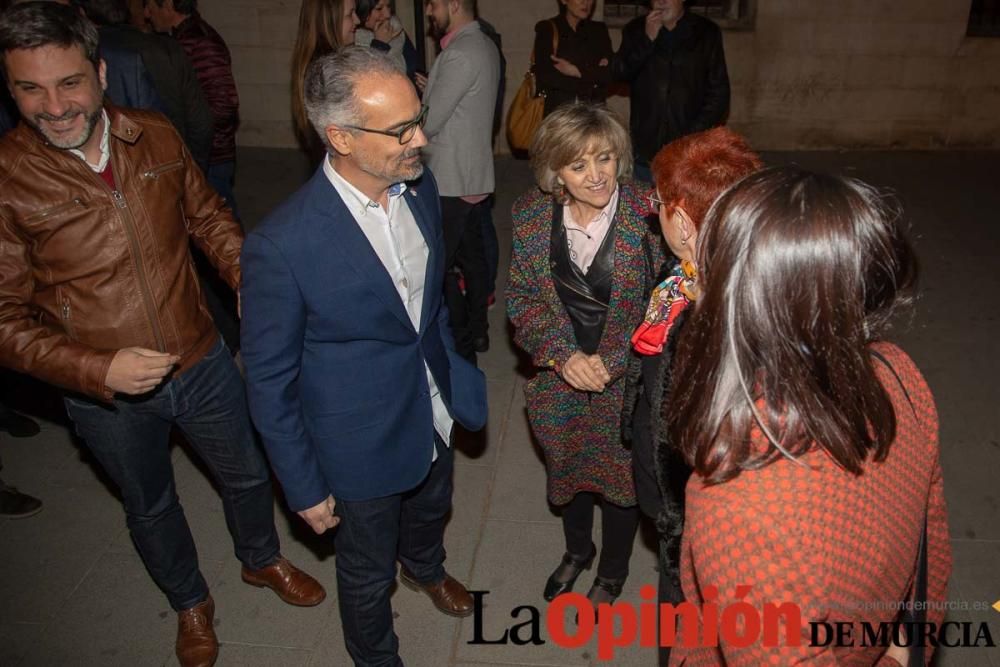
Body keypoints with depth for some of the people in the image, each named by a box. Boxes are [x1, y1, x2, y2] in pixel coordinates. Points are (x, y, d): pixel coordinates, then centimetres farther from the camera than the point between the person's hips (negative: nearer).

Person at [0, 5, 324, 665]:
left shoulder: (157, 137, -10)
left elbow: (209, 217, 5)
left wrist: (250, 279, -11)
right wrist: (98, 370, -27)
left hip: (202, 362, 3)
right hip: (107, 396, -2)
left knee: (248, 472, 22)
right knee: (150, 509, 23)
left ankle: (262, 559, 55)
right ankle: (190, 602, 52)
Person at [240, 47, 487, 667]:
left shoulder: (420, 186, -12)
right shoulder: (280, 245, -31)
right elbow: (270, 381, -18)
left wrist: (453, 374, 12)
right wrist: (304, 487, -10)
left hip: (435, 413, 6)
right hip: (361, 446, -5)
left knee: (430, 511, 34)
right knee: (367, 573, 20)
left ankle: (425, 567, 69)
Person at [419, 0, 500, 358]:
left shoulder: (460, 54, -21)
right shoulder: (485, 45, 8)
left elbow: (428, 123, -19)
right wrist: (431, 88, 4)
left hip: (450, 181, -9)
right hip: (476, 174, 9)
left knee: (440, 264, 1)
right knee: (472, 254, 17)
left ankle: (460, 345, 11)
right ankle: (477, 330, 30)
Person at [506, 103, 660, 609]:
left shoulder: (648, 215, -21)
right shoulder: (531, 216, -12)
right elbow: (522, 298, -5)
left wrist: (610, 363, -21)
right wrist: (562, 356, -18)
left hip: (627, 384, -2)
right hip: (559, 382, 3)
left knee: (620, 477, 20)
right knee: (566, 471, 26)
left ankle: (612, 572, 50)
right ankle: (576, 550, 58)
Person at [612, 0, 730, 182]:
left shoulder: (707, 33, 5)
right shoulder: (636, 30, 10)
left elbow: (718, 91, 3)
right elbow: (618, 73, -3)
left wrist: (697, 133, -8)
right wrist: (647, 39, -14)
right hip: (645, 148, 1)